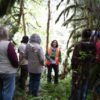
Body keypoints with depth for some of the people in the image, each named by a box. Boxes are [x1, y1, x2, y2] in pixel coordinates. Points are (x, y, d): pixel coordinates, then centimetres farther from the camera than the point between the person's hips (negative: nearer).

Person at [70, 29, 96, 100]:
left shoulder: (78, 45, -13)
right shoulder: (93, 46, -2)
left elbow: (74, 58, -11)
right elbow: (93, 58, 3)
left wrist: (73, 67, 3)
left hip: (78, 69, -3)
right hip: (87, 70, 3)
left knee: (76, 86, 6)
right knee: (85, 86, 13)